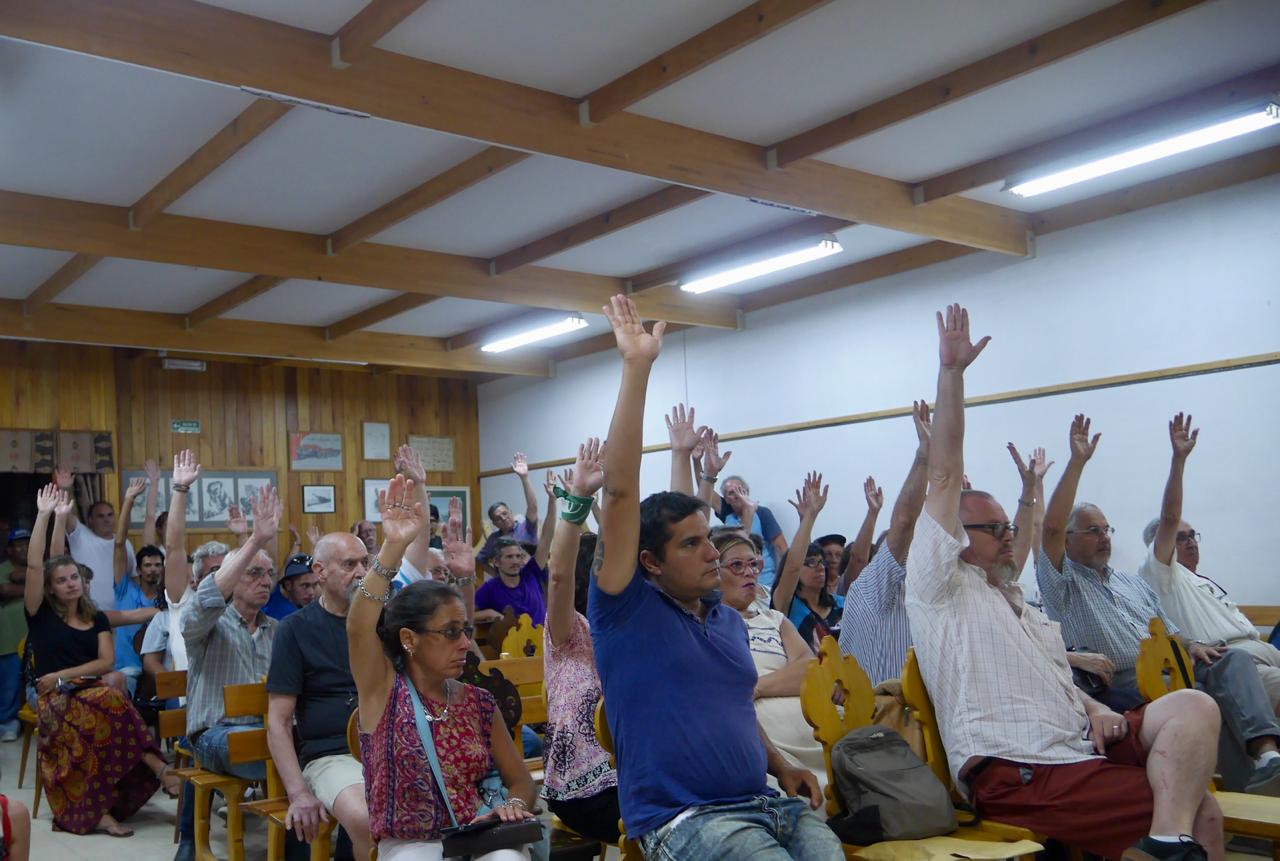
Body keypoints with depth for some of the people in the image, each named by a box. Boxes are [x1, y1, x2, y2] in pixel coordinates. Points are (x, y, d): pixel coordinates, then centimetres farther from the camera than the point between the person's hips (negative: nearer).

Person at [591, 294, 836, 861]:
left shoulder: (730, 620, 14)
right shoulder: (626, 611, -6)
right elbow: (620, 491, -15)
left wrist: (781, 767, 9)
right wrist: (636, 369, -19)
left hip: (764, 805, 6)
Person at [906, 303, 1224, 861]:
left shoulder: (1019, 607, 29)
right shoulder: (941, 586, 1)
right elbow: (945, 477, -6)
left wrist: (1096, 711, 3)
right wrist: (951, 372, -10)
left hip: (1075, 748, 9)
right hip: (1017, 773, -9)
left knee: (1194, 706, -13)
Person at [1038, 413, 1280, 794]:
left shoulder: (1133, 583, 30)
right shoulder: (1062, 584, 6)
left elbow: (1168, 630, 29)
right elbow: (1051, 528, -11)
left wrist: (1189, 646, 3)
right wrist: (1077, 462, -11)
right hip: (1122, 685, -6)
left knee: (1233, 661, -23)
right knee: (1201, 698, -34)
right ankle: (1246, 786, -32)